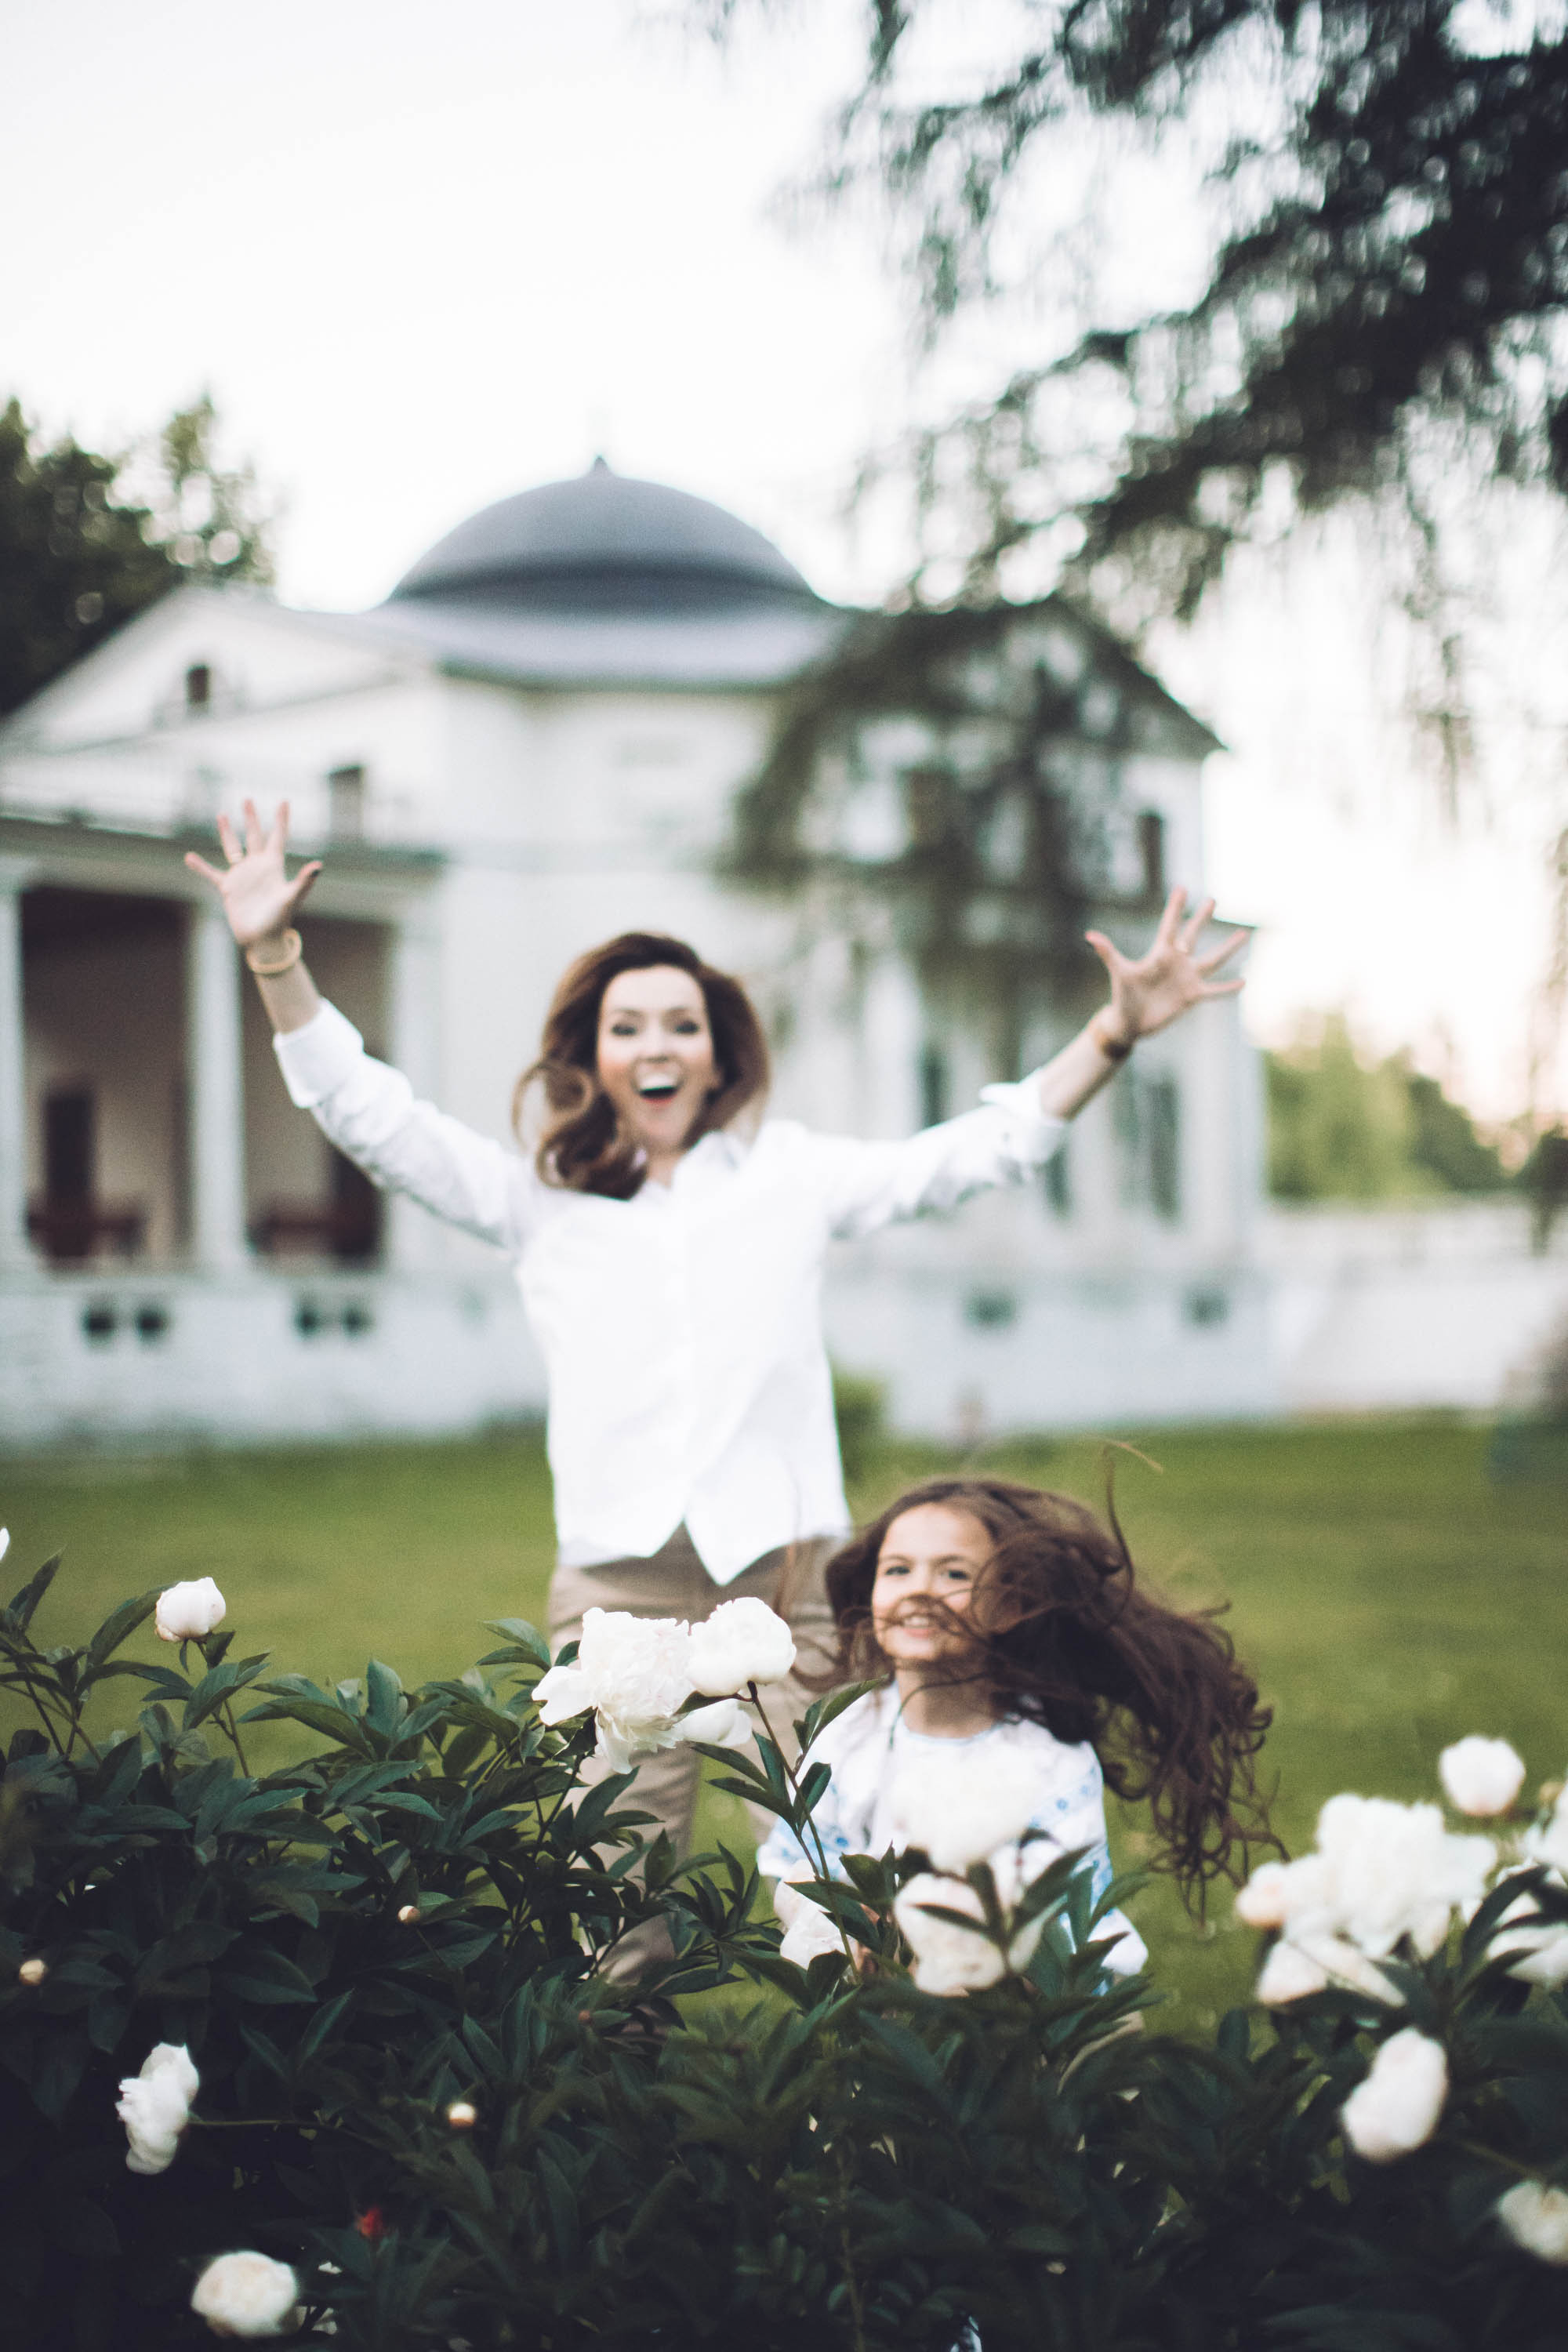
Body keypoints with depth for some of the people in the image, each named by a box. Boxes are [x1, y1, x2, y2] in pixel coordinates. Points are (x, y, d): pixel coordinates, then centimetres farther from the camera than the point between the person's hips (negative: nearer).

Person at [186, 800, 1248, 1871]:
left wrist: (1116, 1033, 3)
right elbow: (371, 1116, 11)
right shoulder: (540, 1198, 15)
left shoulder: (793, 1172, 14)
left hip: (784, 1579, 0)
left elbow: (982, 1148, 13)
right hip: (617, 1590, 1)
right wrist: (274, 955, 2)